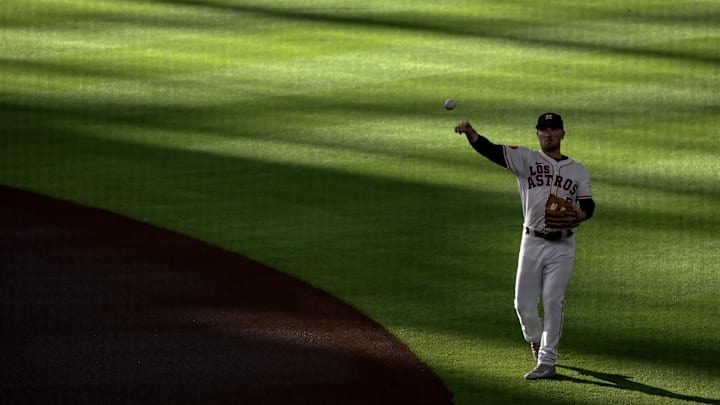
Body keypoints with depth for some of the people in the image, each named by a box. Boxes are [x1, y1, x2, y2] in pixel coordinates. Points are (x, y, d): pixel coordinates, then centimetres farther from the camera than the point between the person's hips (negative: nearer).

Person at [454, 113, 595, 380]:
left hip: (563, 246, 0)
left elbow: (589, 205, 6)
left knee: (553, 303, -6)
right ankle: (536, 341, 29)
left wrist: (580, 213, -20)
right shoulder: (526, 159, 6)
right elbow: (492, 151, -9)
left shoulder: (578, 170, 13)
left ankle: (547, 362, -2)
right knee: (524, 304, -1)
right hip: (533, 242, 0)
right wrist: (470, 133, -28)